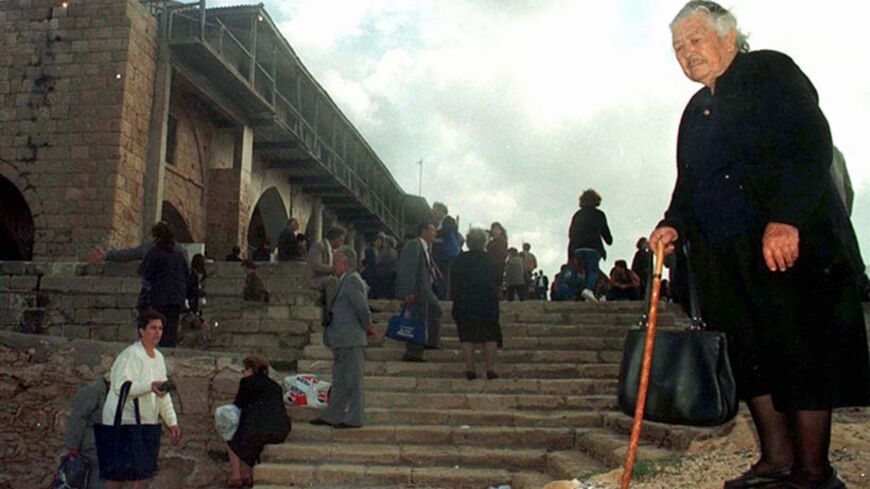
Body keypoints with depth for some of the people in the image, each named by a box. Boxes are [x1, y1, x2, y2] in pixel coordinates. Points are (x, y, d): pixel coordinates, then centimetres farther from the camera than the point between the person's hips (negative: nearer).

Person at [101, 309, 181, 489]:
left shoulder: (158, 357, 11)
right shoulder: (130, 355, -15)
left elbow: (163, 394, 16)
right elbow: (120, 387, -27)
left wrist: (172, 422, 11)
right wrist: (149, 386, -38)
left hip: (145, 424, 8)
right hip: (123, 422, -8)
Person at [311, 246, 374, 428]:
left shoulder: (351, 281, -16)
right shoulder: (347, 280, 16)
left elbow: (363, 309, -19)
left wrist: (367, 327, -6)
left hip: (351, 340, -10)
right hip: (342, 341, 10)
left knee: (353, 380, -2)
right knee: (339, 380, 15)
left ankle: (354, 418, 4)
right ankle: (333, 415, 22)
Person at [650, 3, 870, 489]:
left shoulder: (771, 71, 0)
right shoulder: (695, 112, 22)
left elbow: (813, 145, -12)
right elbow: (689, 185, 23)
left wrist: (786, 218, -23)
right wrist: (674, 226, 4)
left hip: (791, 239, -7)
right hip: (727, 256, 7)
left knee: (801, 351, -6)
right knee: (751, 356, 6)